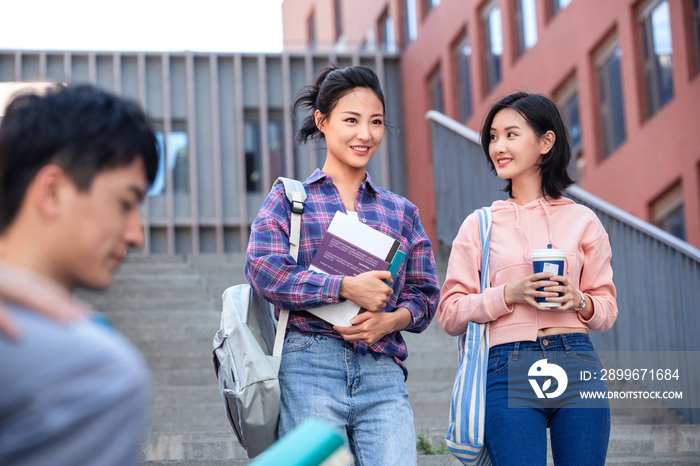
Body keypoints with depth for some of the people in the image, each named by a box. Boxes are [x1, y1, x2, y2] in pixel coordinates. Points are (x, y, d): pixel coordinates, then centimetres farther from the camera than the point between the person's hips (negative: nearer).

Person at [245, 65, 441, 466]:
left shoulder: (401, 212, 21)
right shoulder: (290, 199, 10)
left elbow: (425, 294, 16)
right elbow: (263, 270, -6)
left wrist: (392, 320, -6)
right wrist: (347, 288, -12)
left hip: (383, 375, 3)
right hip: (309, 369, -3)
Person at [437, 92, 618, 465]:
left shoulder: (582, 221, 12)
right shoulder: (480, 225, 9)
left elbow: (608, 308, 15)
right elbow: (450, 314, 4)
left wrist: (580, 301, -7)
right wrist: (509, 295, -11)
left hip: (576, 366, 2)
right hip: (509, 372, -1)